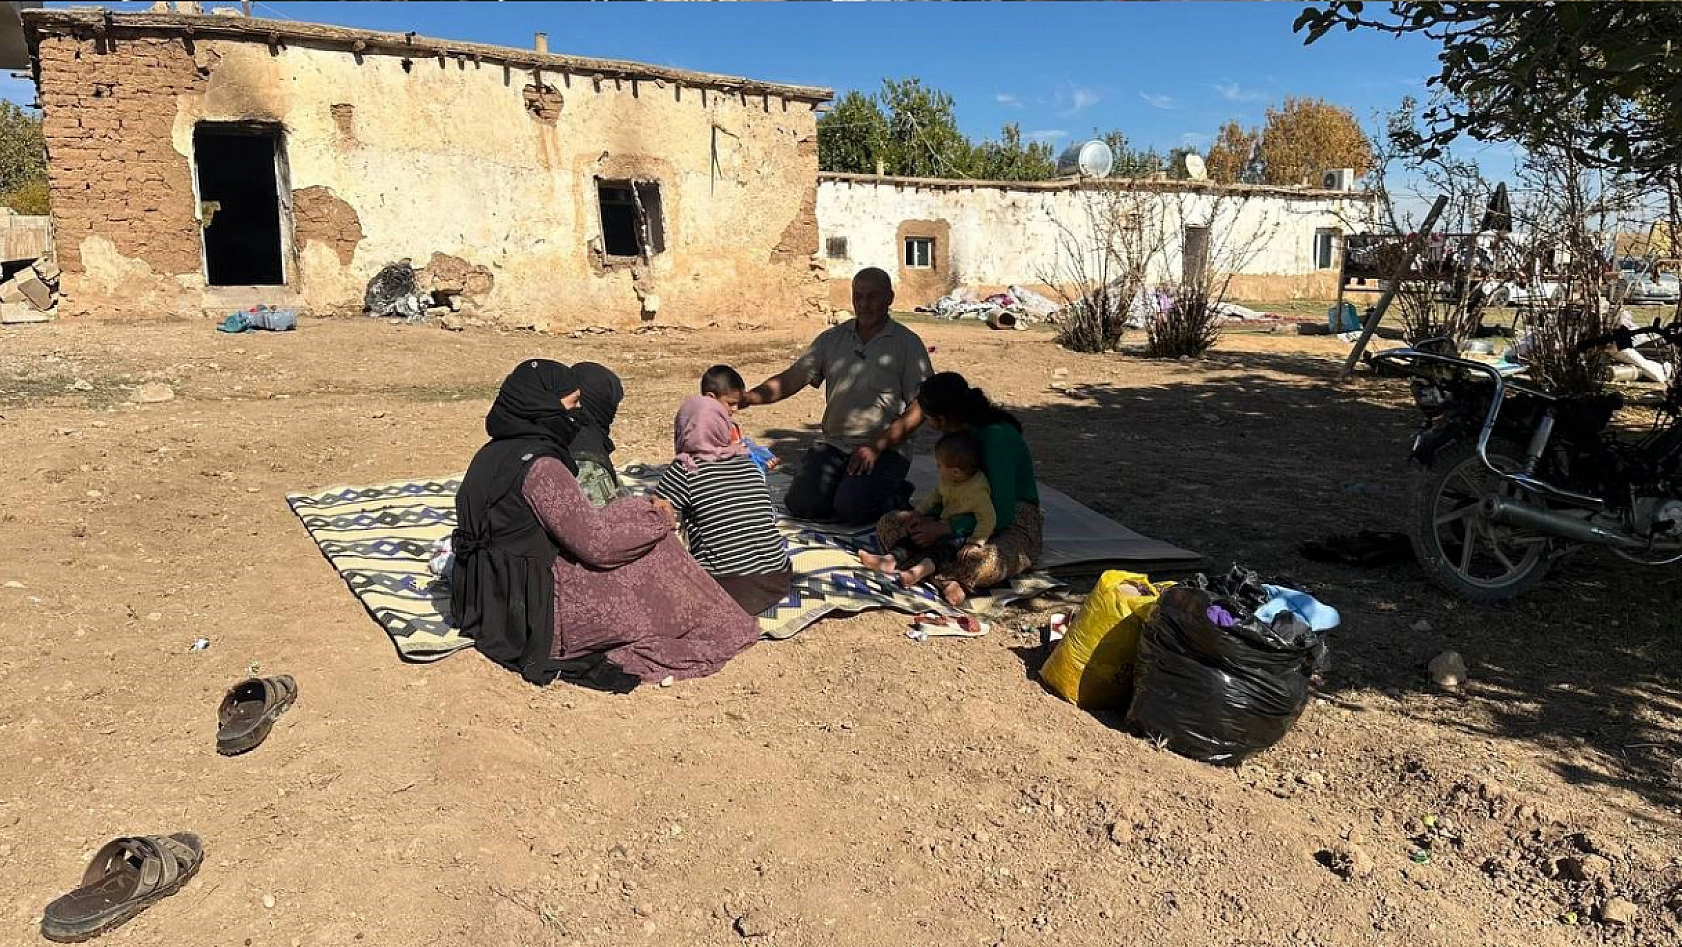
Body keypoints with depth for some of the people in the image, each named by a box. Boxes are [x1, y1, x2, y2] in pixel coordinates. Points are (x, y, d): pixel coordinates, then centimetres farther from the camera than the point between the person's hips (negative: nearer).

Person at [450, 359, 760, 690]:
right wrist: (650, 514, -3)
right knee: (654, 556, -3)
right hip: (532, 610, -9)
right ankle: (713, 629, 12)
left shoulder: (492, 454, 7)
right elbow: (596, 541, -20)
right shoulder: (539, 465, -21)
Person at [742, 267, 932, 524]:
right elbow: (791, 380, 6)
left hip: (885, 449, -4)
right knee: (801, 504, -15)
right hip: (834, 443, 4)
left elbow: (919, 408, -6)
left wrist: (877, 446, -15)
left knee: (851, 509, -24)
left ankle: (896, 497, 6)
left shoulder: (907, 343, 0)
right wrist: (749, 397, -12)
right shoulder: (832, 339, 11)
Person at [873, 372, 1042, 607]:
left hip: (1014, 528, -8)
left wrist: (941, 529, -22)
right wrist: (924, 516, -6)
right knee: (888, 524, -8)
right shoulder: (962, 432, 4)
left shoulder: (998, 436, -21)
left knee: (983, 562, -44)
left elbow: (1002, 515, -24)